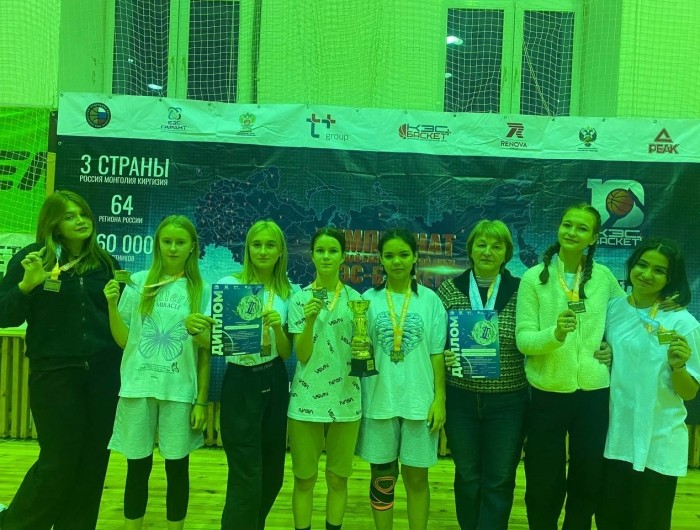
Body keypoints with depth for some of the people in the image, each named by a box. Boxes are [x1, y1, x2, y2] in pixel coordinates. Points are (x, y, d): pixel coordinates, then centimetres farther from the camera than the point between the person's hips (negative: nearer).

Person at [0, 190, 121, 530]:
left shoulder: (105, 262, 8)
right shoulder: (32, 258, -1)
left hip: (103, 373, 3)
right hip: (54, 373, -3)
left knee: (93, 461, 9)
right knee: (59, 461, 5)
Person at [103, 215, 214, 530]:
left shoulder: (201, 290, 1)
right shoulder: (139, 282, 2)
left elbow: (206, 351, 2)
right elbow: (123, 340, 4)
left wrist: (202, 400, -1)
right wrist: (112, 305, -11)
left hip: (180, 390, 0)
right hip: (138, 387, 1)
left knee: (177, 465, 7)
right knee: (138, 465, 10)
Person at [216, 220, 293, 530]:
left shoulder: (286, 293, 3)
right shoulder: (229, 284, -8)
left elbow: (286, 353, 1)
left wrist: (278, 327, -19)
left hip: (274, 383, 5)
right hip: (240, 383, -4)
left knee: (272, 475, 15)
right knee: (247, 479, -2)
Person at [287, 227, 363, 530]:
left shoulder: (355, 298, 1)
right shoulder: (300, 299, -2)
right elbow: (302, 356, -7)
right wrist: (309, 321, -22)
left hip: (345, 399, 1)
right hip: (306, 399, -1)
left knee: (338, 478, 14)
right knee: (304, 479, 10)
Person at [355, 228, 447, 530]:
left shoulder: (430, 300, 0)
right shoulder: (368, 299, 1)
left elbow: (437, 355, 1)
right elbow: (359, 350, 7)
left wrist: (439, 399, -3)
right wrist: (356, 350, -14)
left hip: (419, 401, 0)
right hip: (379, 400, 1)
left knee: (416, 478, 12)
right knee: (382, 477, 12)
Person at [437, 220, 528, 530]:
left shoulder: (520, 291, -3)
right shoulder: (449, 289, -1)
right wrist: (444, 357, -16)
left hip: (507, 401, -1)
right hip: (461, 399, 1)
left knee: (499, 480, 9)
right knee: (467, 476, 16)